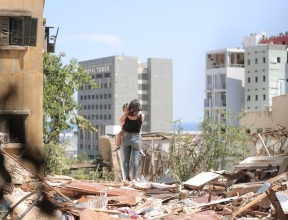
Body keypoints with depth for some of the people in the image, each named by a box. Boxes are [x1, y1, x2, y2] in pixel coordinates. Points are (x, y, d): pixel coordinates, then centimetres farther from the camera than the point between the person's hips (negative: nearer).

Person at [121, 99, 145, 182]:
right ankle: (134, 178, 1)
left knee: (126, 159, 7)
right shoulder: (141, 116, -11)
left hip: (126, 137, 2)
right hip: (136, 138, -2)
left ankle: (127, 178, 8)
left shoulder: (126, 115, -7)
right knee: (135, 159, 2)